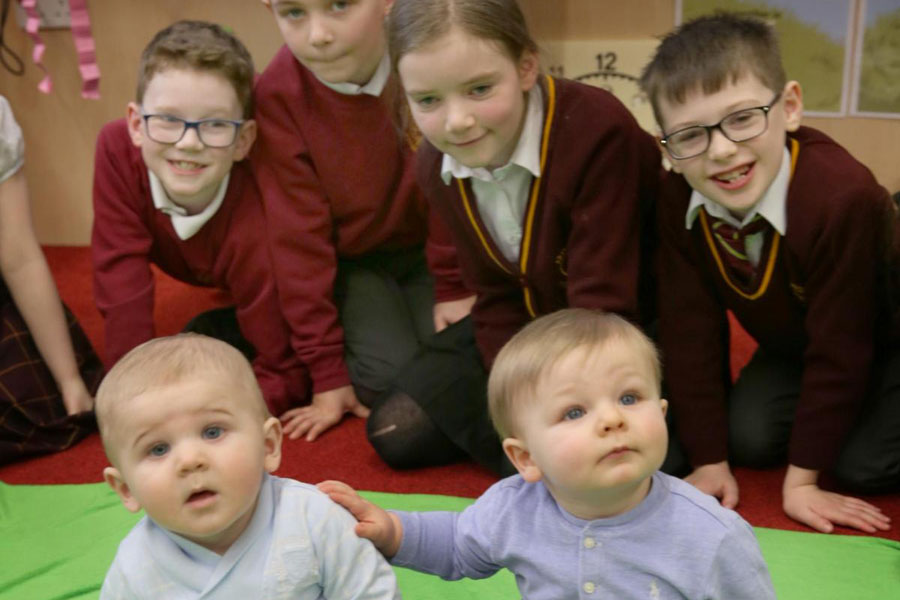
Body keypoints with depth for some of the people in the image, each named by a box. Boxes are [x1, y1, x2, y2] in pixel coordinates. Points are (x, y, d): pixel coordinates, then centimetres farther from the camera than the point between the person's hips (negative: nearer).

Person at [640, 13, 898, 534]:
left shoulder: (842, 195, -40)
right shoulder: (678, 202, -24)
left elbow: (840, 347, -31)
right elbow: (691, 330, -17)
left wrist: (802, 478, -23)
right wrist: (709, 460, -15)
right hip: (795, 342, 5)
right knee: (746, 439, -10)